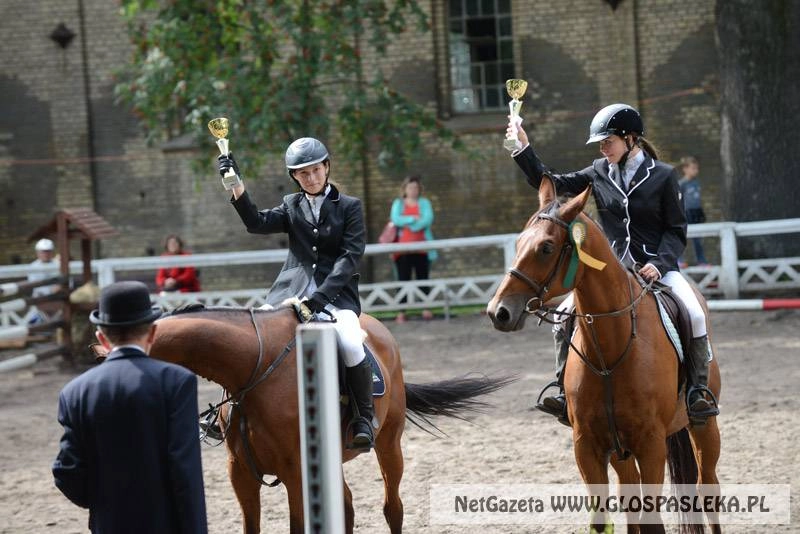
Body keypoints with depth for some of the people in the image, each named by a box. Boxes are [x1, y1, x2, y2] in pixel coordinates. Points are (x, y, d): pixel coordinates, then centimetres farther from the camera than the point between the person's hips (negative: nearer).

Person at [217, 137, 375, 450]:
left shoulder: (350, 207, 6)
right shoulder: (292, 206, 16)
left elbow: (351, 255, -4)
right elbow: (258, 223, -2)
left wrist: (322, 294, -16)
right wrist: (235, 186, -16)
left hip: (336, 293, -3)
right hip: (293, 293, 3)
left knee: (351, 343, -30)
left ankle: (364, 419, -14)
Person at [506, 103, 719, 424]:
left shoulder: (663, 176, -4)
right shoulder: (599, 173, 5)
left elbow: (676, 230, -2)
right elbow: (551, 184, 7)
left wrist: (659, 264, -18)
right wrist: (523, 149, -3)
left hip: (656, 267, -3)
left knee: (695, 315, -26)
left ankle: (699, 392, -14)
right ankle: (565, 392, -6)